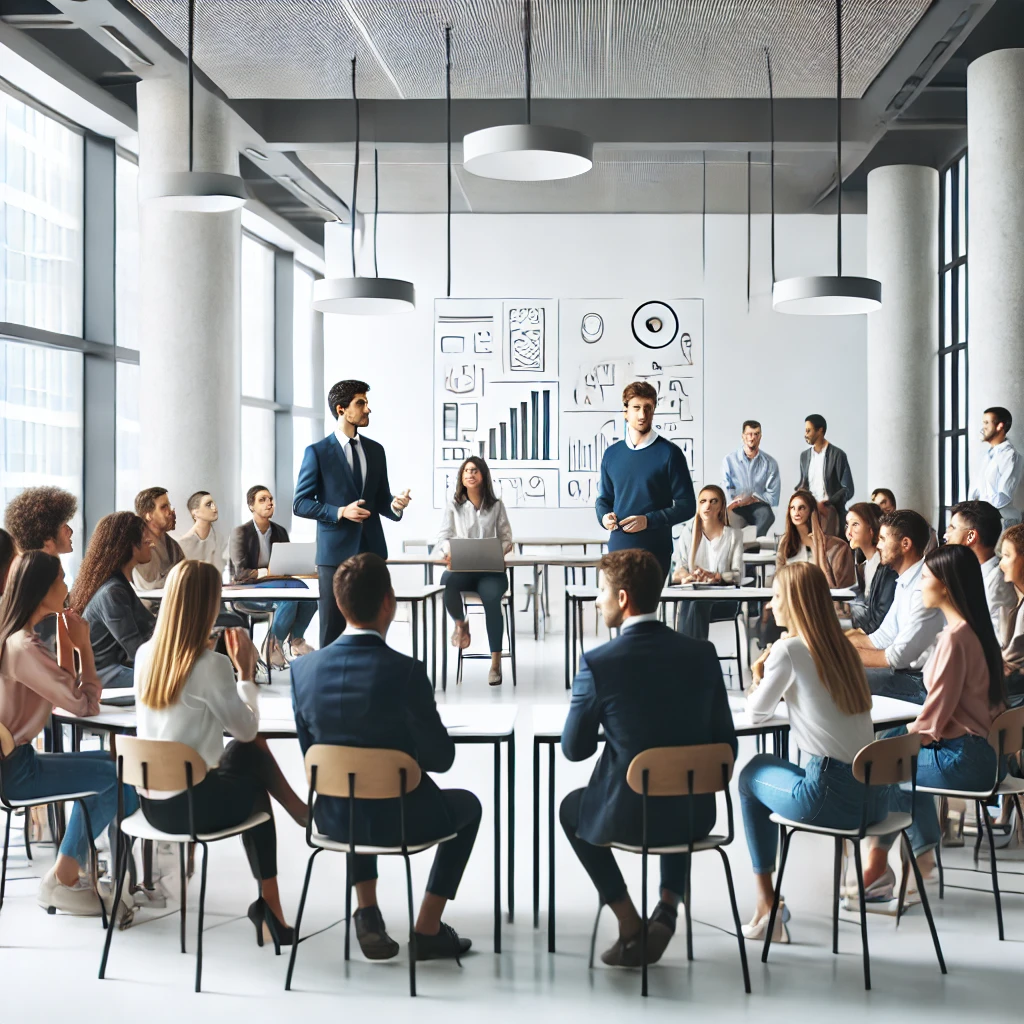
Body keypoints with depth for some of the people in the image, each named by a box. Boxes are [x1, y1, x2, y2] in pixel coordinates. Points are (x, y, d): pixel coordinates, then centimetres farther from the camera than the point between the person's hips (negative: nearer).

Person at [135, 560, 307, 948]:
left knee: (249, 753, 22)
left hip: (150, 802, 6)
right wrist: (245, 672, 3)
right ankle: (268, 903, 36)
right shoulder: (210, 664, -20)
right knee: (255, 788, 23)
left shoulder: (145, 654, 1)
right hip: (190, 803, -6)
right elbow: (247, 728, -7)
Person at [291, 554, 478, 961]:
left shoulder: (303, 668, -10)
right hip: (402, 820, -4)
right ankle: (427, 929, 24)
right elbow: (440, 758, -13)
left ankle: (368, 917, 30)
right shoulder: (406, 671, -23)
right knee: (468, 805, 27)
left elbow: (311, 753, 3)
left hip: (334, 819, 4)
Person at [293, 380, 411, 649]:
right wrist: (340, 512, -17)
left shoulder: (375, 450, 10)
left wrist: (394, 505, -9)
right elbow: (300, 504, -4)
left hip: (372, 550, 5)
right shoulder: (317, 452, -4)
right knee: (333, 630, 2)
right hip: (335, 552, -4)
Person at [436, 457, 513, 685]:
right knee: (447, 581, -37)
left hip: (490, 569, 0)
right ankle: (460, 624, -3)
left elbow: (506, 538, 11)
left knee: (491, 598, -34)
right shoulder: (453, 505, 10)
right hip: (460, 568, 0)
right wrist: (448, 552, -20)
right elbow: (443, 537, 3)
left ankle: (496, 662, -26)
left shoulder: (496, 505, 10)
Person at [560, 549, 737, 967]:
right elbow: (725, 744, 1)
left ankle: (630, 927, 25)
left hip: (625, 816, -3)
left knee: (571, 808, 31)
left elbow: (575, 749, -6)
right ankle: (669, 906, 21)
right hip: (697, 815, 4)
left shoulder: (597, 663, -17)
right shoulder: (702, 653, -5)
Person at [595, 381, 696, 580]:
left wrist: (648, 520, -15)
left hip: (654, 551, -4)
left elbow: (686, 506, -3)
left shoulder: (669, 453, -2)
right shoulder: (611, 453, 11)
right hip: (618, 549, 4)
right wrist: (604, 517, -3)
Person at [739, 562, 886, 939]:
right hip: (875, 796, 7)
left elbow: (756, 713, 1)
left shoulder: (788, 649, -9)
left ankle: (766, 904, 24)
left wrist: (758, 677, 18)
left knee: (752, 773, 22)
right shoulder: (842, 647, 11)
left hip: (834, 797, -6)